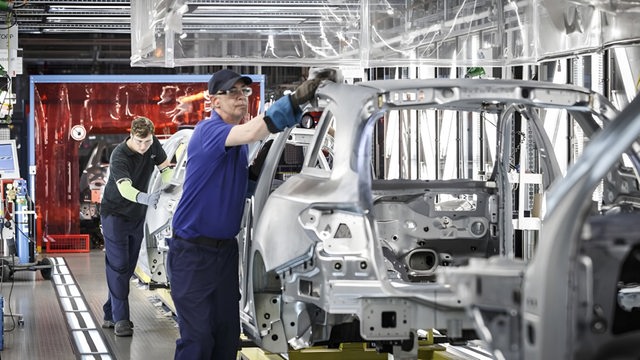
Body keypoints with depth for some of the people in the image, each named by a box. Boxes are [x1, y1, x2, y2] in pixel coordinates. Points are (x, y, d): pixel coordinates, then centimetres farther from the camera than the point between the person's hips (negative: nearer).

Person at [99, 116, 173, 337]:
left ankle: (110, 315, 17)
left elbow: (165, 168, 3)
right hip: (115, 213, -6)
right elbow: (124, 188, -42)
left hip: (137, 215, 6)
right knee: (118, 266, -11)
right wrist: (145, 198, -61)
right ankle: (120, 319, -11)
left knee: (128, 267, 8)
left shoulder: (153, 145, -9)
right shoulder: (119, 156, -28)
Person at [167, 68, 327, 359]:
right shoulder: (208, 131, -16)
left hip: (226, 248, 8)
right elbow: (251, 132, -36)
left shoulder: (239, 143, 11)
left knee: (227, 334, 8)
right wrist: (294, 100, -43)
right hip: (193, 251, -8)